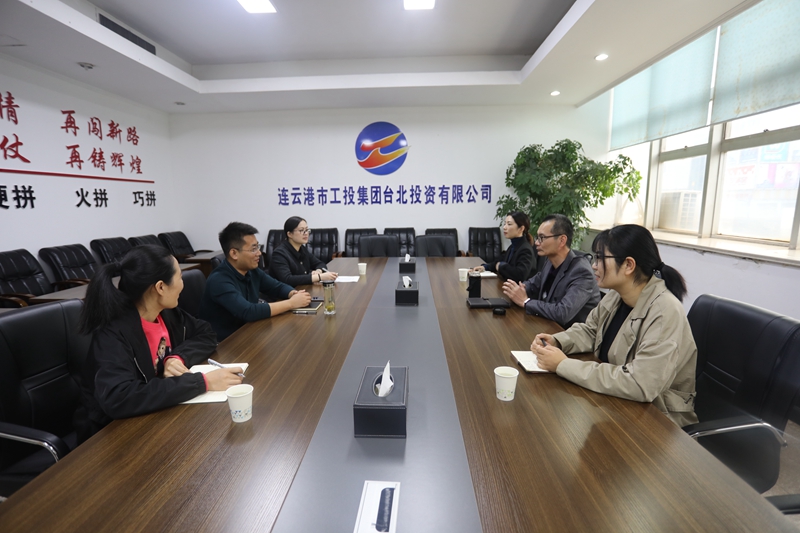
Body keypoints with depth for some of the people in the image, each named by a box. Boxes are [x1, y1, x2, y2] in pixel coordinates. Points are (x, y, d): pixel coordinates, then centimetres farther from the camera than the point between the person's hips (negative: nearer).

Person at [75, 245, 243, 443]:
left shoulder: (166, 313, -5)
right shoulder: (114, 333, -25)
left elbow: (206, 334, 4)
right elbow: (118, 399, -37)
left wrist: (178, 357, -16)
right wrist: (202, 382, -36)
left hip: (159, 415, 6)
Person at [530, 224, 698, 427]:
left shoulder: (664, 313, -27)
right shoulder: (616, 296, -3)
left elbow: (639, 385, -34)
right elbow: (589, 331, 13)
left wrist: (563, 365, -29)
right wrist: (556, 342, -8)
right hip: (619, 398, 7)